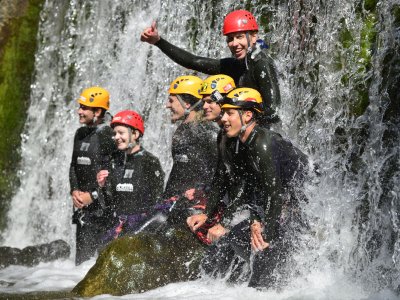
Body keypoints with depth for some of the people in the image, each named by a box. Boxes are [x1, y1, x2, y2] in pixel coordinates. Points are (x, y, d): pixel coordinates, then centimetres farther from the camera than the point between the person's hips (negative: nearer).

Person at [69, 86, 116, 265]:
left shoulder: (108, 136, -11)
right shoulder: (80, 134, 14)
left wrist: (92, 195, -14)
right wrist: (74, 190, 2)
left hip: (102, 205, -8)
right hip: (82, 203, 8)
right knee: (82, 253, 10)